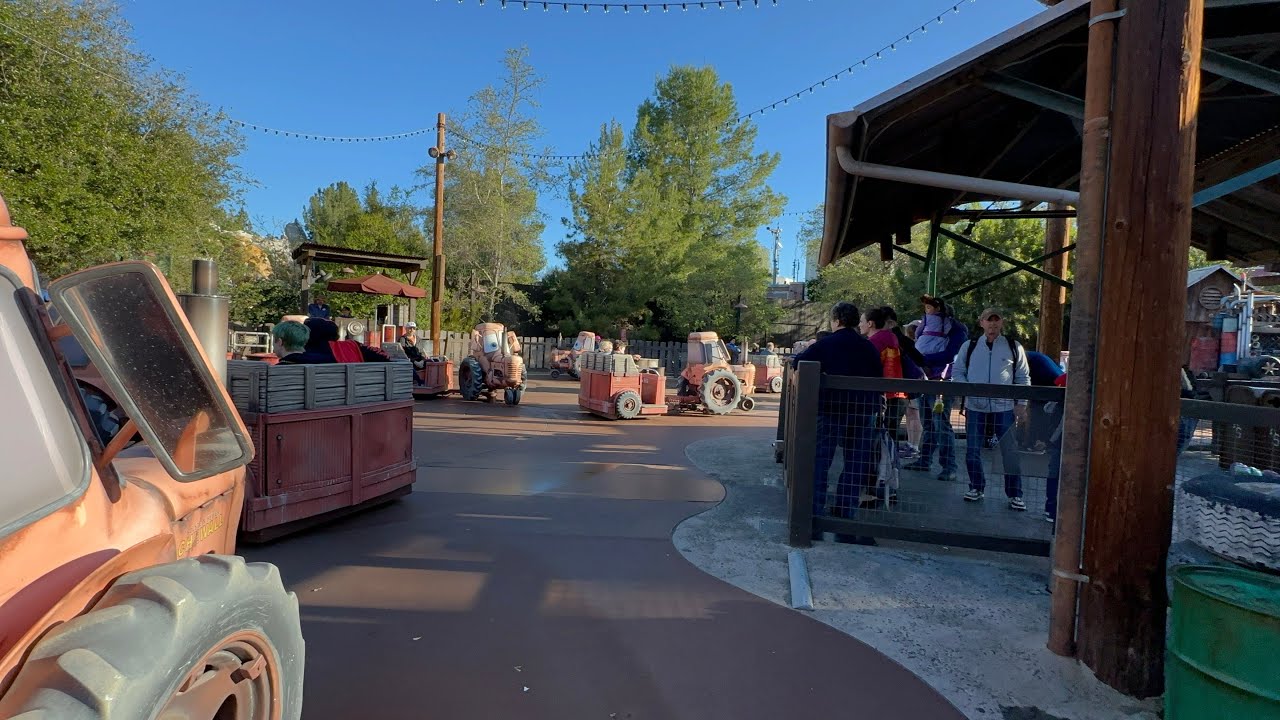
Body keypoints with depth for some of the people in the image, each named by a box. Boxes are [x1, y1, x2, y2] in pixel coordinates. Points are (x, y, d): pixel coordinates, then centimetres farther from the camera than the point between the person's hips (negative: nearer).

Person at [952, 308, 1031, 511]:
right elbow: (957, 372, 9)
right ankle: (976, 488, 25)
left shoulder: (1014, 348, 4)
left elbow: (1023, 378, 7)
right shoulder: (969, 346, 7)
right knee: (972, 451, 7)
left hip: (1004, 408, -1)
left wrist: (1021, 404, 0)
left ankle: (1015, 494, 13)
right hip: (975, 408, 1)